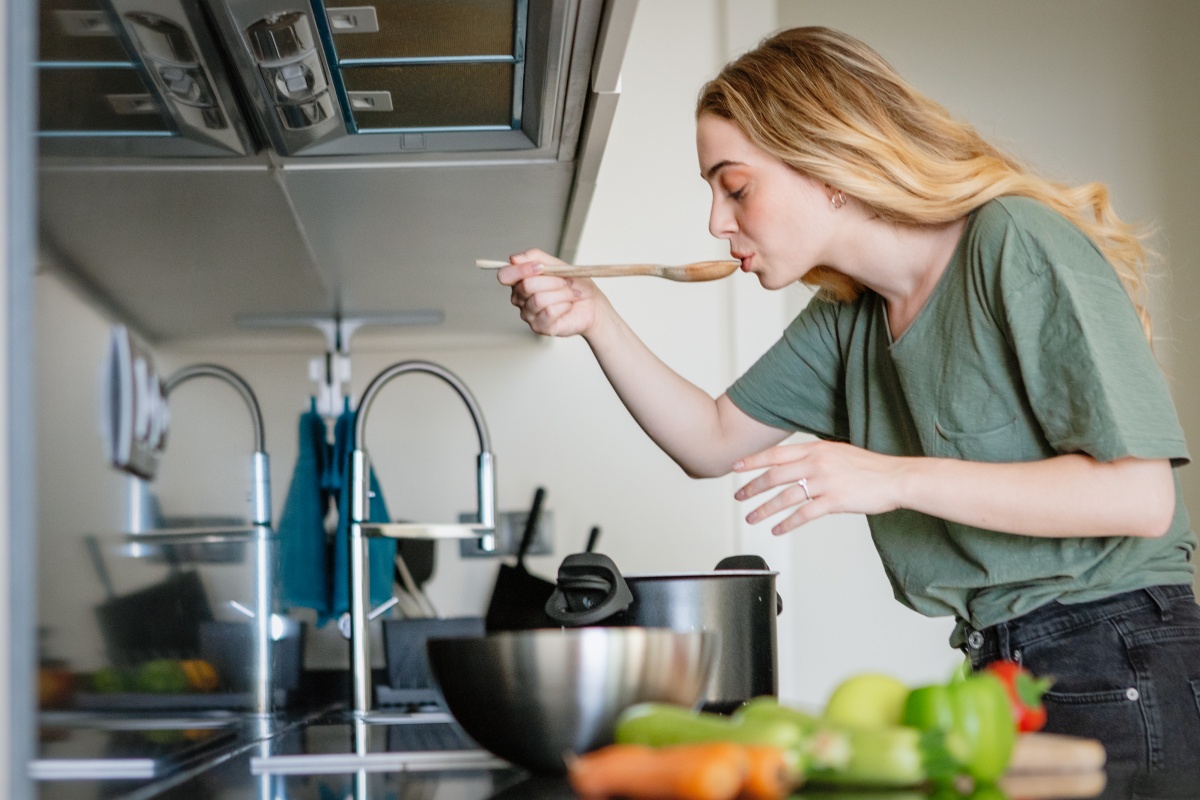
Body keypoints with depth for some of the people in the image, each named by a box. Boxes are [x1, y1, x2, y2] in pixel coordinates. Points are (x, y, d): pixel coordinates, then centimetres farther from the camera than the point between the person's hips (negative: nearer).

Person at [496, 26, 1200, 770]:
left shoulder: (1018, 245, -16)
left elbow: (1140, 495, -22)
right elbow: (713, 441, 16)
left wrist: (899, 479, -25)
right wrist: (594, 316, 3)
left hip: (1114, 673, -7)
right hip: (1002, 673, 8)